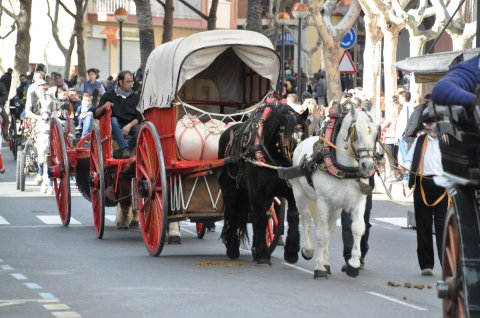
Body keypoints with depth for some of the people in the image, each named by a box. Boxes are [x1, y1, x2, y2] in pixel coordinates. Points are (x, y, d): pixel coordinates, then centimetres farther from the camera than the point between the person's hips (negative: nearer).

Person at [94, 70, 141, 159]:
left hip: (130, 125, 1)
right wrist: (103, 107, -21)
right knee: (113, 120, -35)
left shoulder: (135, 97, 6)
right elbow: (96, 114, 0)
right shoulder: (109, 96, 1)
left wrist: (129, 125, -15)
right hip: (116, 125, -1)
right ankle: (124, 148, -40)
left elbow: (139, 117, 3)